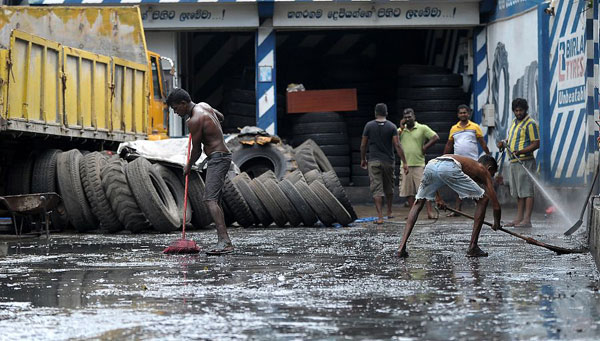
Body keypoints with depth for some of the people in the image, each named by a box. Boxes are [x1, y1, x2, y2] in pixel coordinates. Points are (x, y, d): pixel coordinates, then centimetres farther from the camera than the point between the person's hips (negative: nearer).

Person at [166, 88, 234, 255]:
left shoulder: (194, 121, -17)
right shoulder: (203, 106, 11)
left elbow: (196, 150, -9)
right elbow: (220, 117, 32)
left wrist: (188, 166, 8)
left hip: (217, 158, -11)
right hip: (222, 155, 11)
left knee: (210, 199, -20)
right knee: (215, 201, 12)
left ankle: (225, 241, -32)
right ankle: (224, 242, 12)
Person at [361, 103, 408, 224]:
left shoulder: (369, 126, -1)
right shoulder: (391, 126, -2)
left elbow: (363, 145, 3)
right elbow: (397, 145, -8)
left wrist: (363, 159, 18)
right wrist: (404, 163, -7)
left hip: (374, 161, -1)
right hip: (388, 161, 1)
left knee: (376, 189, -5)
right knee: (389, 188, 20)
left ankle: (380, 216, -13)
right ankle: (389, 212, 32)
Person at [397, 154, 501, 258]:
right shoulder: (484, 171, 28)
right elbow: (496, 205, 24)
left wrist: (438, 198, 40)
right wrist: (497, 224, 42)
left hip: (431, 165, 6)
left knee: (418, 204, 26)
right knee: (483, 199, 14)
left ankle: (402, 247, 11)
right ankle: (472, 247, 13)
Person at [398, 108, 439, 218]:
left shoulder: (422, 128, 3)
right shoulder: (401, 130, 13)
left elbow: (435, 138, -2)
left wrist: (425, 147, -5)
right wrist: (401, 128, -3)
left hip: (419, 164, -4)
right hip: (405, 165, 4)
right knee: (409, 191, 5)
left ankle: (429, 212, -11)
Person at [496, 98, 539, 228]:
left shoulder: (530, 124, -10)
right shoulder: (515, 122, 18)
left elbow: (536, 144, -14)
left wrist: (520, 152, -25)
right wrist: (504, 143, 12)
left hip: (525, 161, -9)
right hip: (514, 162, 9)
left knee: (526, 191, -9)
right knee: (518, 193, 11)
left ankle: (527, 220, -11)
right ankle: (519, 218, 15)